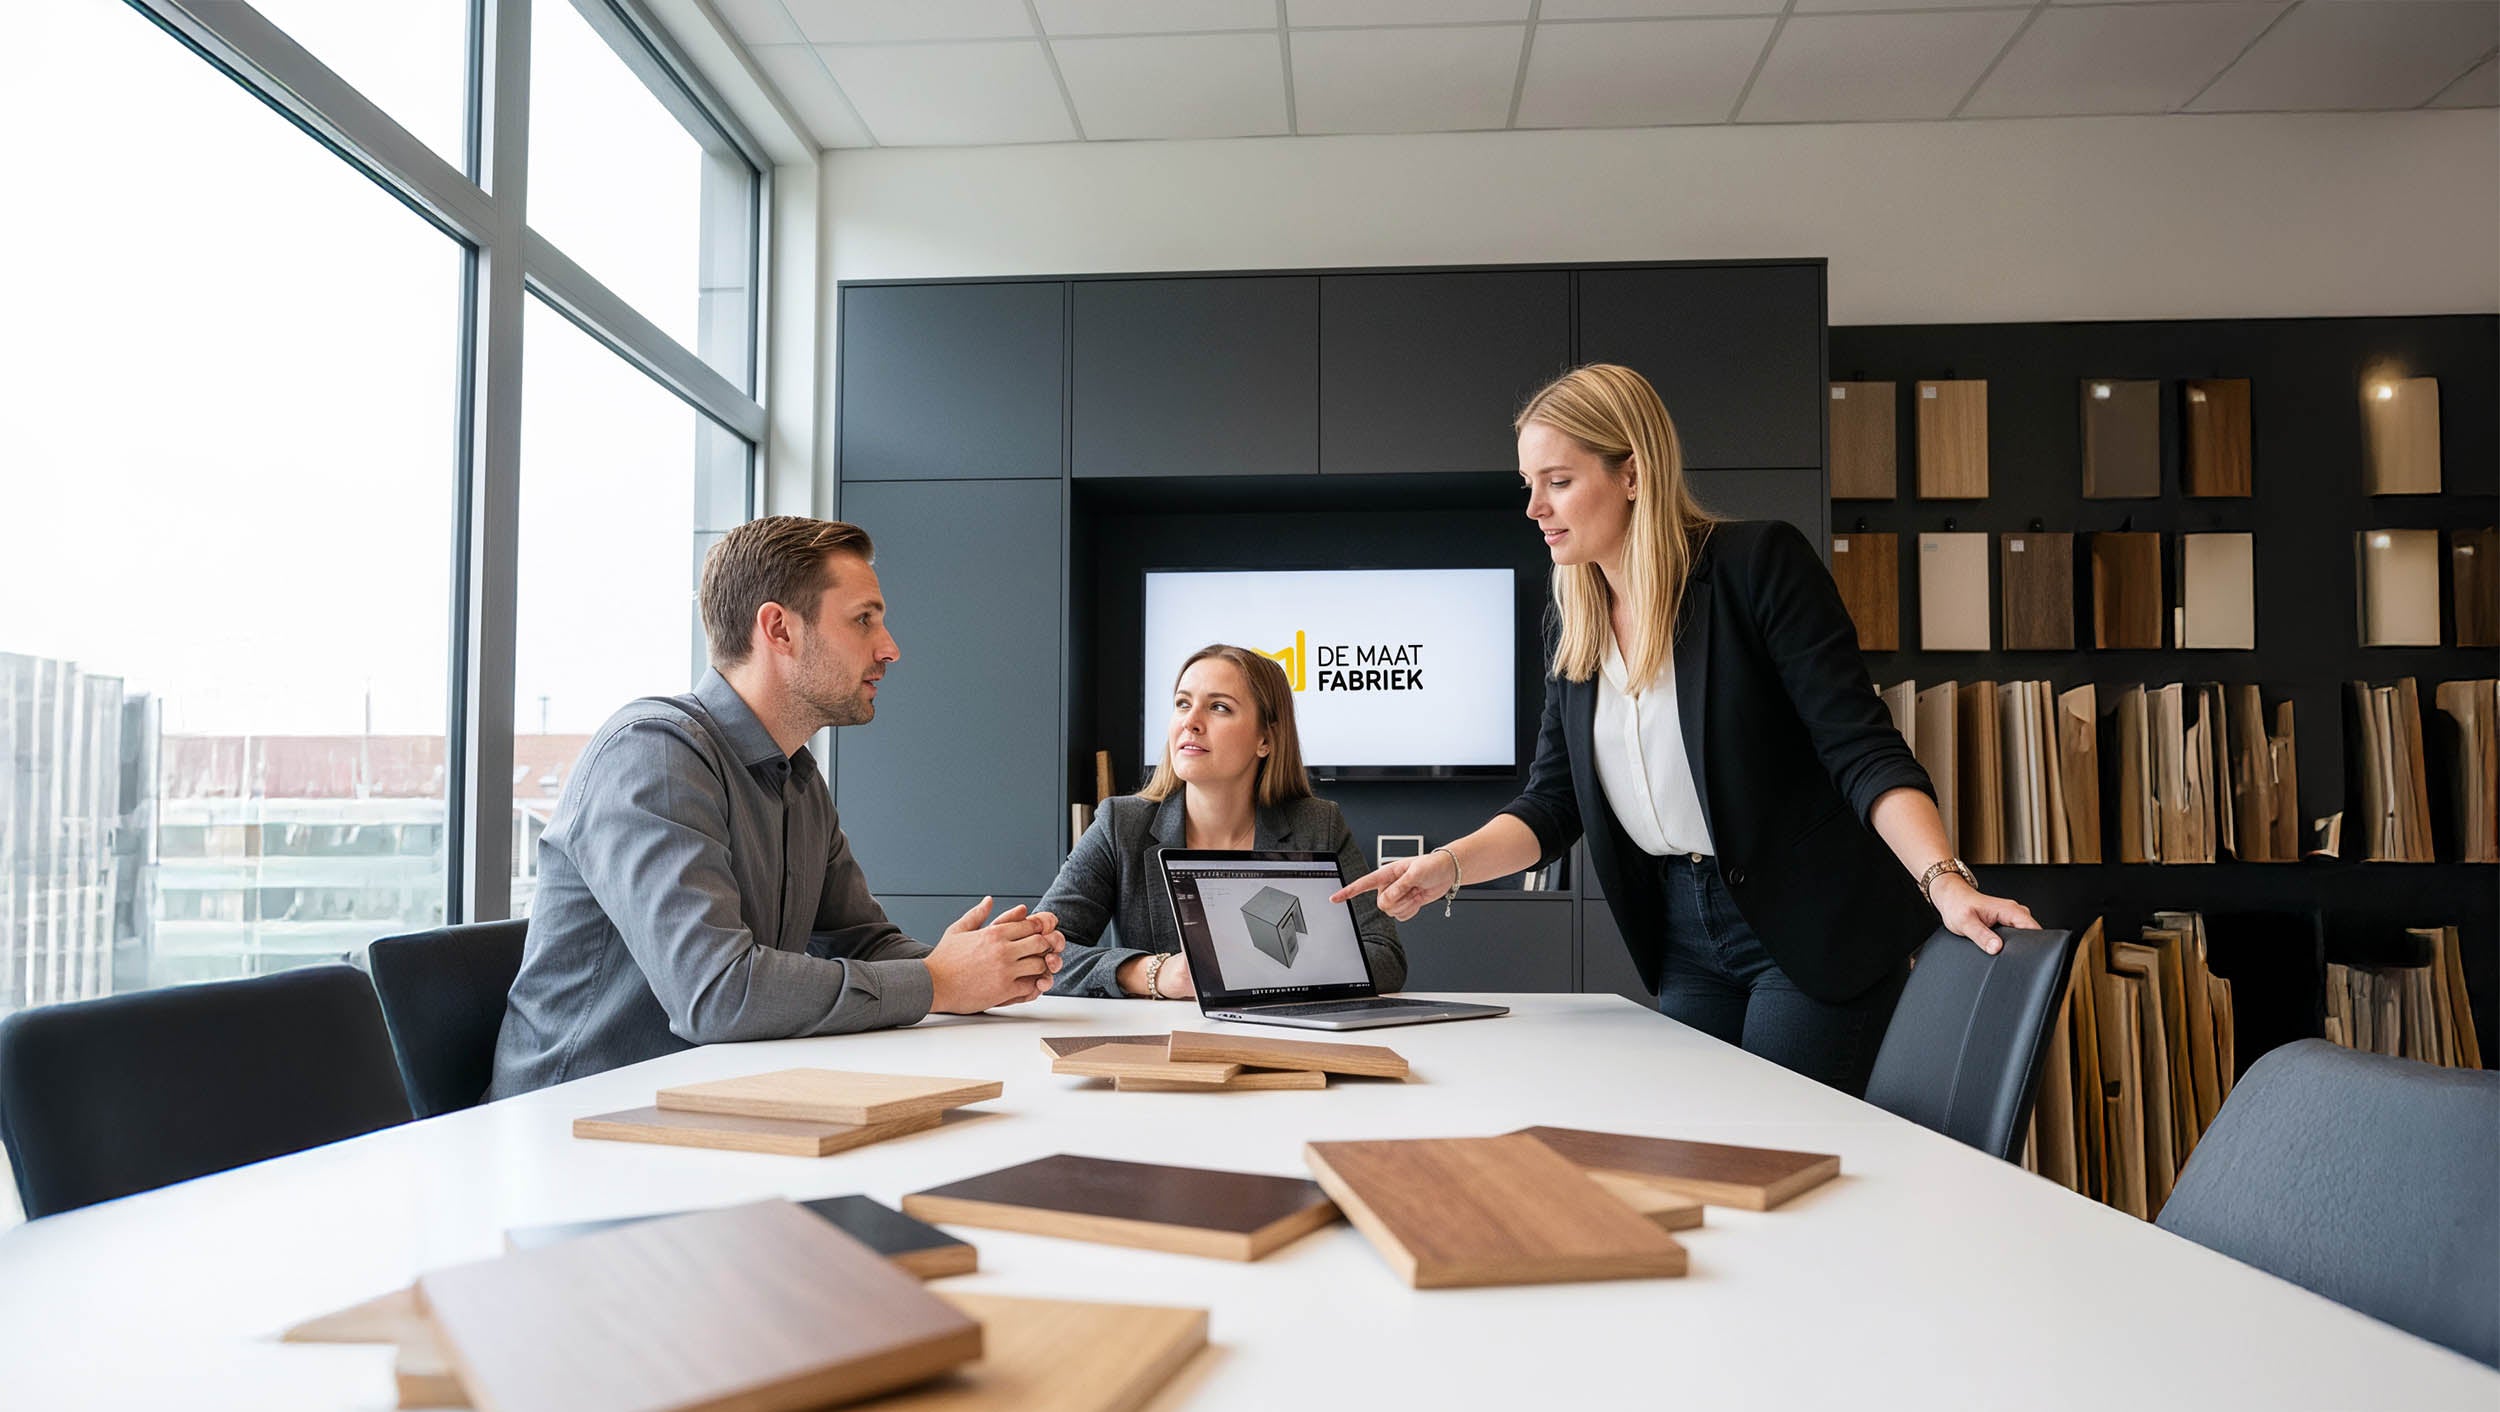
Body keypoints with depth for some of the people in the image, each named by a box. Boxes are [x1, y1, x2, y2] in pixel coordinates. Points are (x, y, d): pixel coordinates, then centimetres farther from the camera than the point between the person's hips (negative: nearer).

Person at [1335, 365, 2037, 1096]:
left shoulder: (1758, 564, -13)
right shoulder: (1570, 626, 6)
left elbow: (1861, 748, -17)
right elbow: (1552, 803, 6)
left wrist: (1944, 880, -30)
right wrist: (1448, 864, -10)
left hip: (1812, 927, -6)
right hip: (1687, 939, 6)